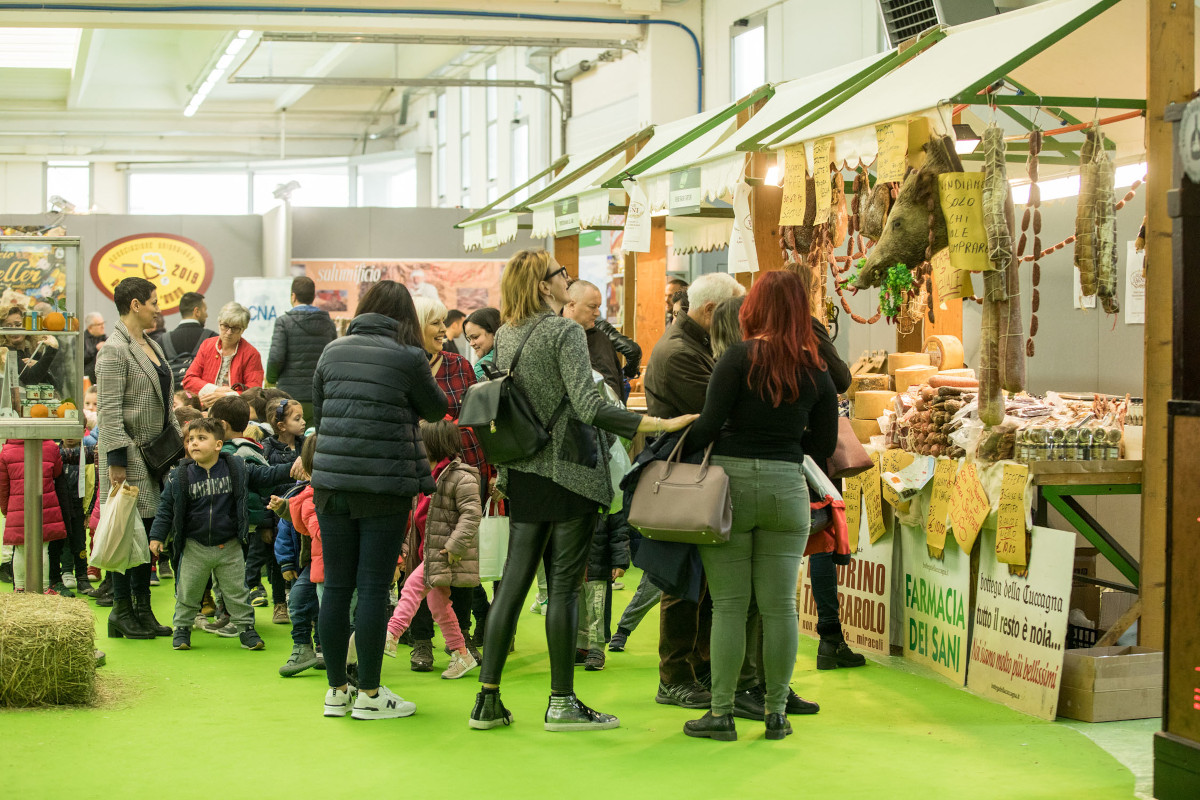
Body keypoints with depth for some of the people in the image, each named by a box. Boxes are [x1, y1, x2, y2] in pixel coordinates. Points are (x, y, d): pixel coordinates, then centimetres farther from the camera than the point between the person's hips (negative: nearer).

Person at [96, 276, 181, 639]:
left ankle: (142, 610, 17)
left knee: (148, 530, 10)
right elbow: (109, 411, -17)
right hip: (129, 454, -9)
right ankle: (122, 611, 5)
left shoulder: (152, 346, 16)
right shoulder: (114, 351, -13)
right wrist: (116, 460, -20)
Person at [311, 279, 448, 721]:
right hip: (385, 486, -4)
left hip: (331, 481, 4)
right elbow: (436, 409, 10)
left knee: (336, 586, 9)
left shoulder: (332, 352, 7)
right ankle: (369, 693, 7)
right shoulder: (409, 357, -5)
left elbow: (317, 415, 14)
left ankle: (337, 689, 16)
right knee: (374, 588, 1)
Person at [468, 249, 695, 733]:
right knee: (564, 586, -1)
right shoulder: (565, 332, -12)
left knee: (513, 582, 8)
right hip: (568, 473, -7)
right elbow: (588, 405, -21)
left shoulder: (505, 336, 9)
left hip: (523, 473, 7)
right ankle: (561, 702, 4)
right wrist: (661, 425, -24)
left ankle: (488, 700, 8)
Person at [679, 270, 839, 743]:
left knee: (729, 605, 2)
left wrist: (678, 452, 4)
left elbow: (709, 424, -12)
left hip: (729, 481, -3)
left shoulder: (740, 357, -7)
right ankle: (776, 713, 11)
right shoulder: (816, 371, 4)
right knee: (779, 606, 7)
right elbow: (823, 446, 8)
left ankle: (721, 713, 5)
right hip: (786, 489, 3)